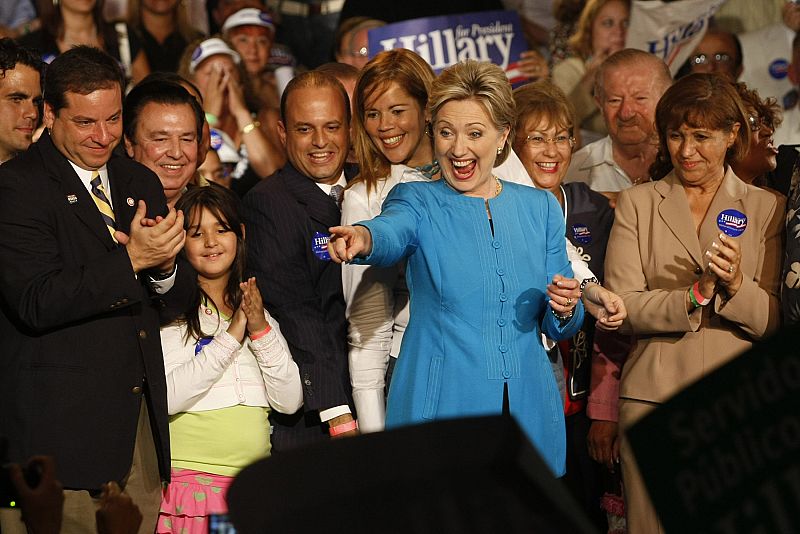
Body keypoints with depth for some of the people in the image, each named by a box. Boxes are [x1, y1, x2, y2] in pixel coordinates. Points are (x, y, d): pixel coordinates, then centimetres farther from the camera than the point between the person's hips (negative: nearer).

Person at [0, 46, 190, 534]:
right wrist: (131, 259, -21)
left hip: (140, 418, 6)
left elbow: (176, 296, 15)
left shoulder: (140, 183, 15)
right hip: (60, 428, -6)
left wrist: (165, 265, -8)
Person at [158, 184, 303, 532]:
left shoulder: (256, 309, 12)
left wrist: (262, 331, -8)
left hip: (255, 483, 4)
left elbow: (289, 401, 4)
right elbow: (167, 397, -15)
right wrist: (231, 337, -14)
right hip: (191, 478, -4)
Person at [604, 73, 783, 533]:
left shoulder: (767, 209, 8)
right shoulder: (636, 205, 8)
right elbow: (624, 308, -4)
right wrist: (697, 294, -17)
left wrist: (736, 285, -17)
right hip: (654, 396, 0)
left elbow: (776, 323, 2)